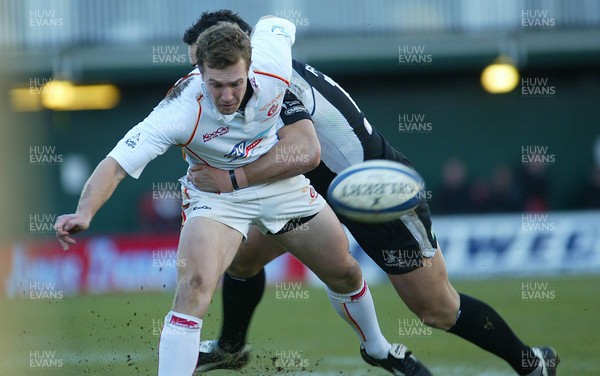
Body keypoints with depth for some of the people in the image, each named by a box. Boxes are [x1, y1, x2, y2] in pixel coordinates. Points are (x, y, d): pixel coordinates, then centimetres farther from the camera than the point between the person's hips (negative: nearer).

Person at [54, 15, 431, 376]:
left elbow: (277, 24, -2)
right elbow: (116, 164, -37)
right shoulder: (181, 111, -35)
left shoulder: (272, 64, -27)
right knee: (195, 285, -30)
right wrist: (84, 213, -55)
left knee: (345, 272, 17)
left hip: (281, 182, 4)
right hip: (216, 195, -4)